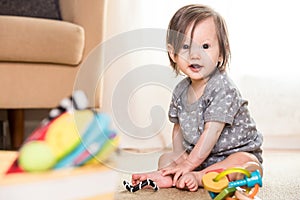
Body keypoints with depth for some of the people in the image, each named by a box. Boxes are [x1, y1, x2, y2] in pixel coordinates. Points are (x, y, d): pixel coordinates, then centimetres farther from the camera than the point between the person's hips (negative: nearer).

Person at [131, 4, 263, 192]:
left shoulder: (223, 88, -22)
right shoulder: (181, 91, 0)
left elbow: (211, 132, -26)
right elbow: (178, 127, 10)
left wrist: (188, 165, -26)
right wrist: (180, 156, -7)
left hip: (236, 153, -7)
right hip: (199, 155, 7)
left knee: (246, 164, -35)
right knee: (165, 159, 0)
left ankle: (197, 177, -35)